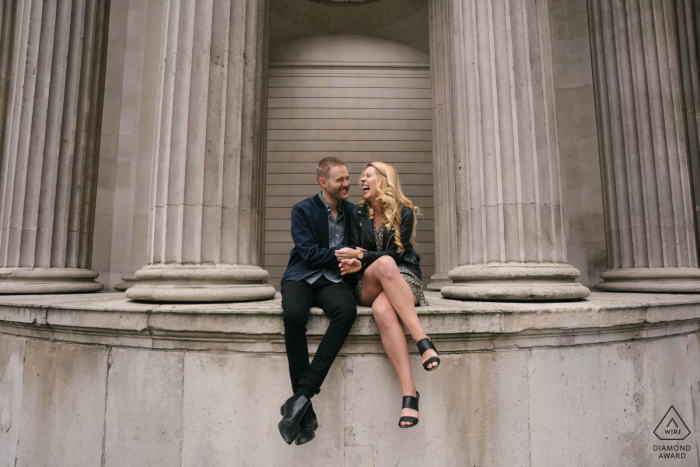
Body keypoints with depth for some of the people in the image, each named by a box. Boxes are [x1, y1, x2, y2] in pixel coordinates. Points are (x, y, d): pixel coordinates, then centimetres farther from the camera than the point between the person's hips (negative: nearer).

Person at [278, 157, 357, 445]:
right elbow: (308, 252, -6)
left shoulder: (351, 211, 15)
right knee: (294, 314, -36)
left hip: (333, 280, 2)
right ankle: (306, 413, -27)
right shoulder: (303, 210, 3)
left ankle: (301, 397, -32)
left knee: (347, 310, -34)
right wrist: (341, 254, -9)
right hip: (302, 277, -2)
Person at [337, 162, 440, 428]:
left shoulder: (404, 212, 3)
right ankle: (422, 340, -42)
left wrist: (361, 257, -17)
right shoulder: (358, 213, 12)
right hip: (368, 287, 2)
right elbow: (355, 252, 7)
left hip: (404, 278, -1)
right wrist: (355, 262, -17)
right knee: (385, 264, -36)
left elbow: (396, 253, -6)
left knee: (382, 309, -37)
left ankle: (409, 394, -37)